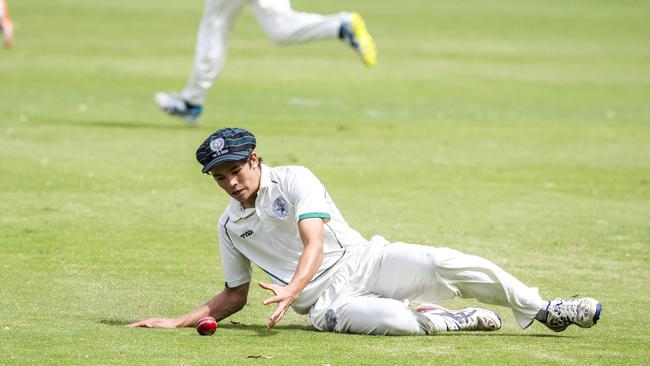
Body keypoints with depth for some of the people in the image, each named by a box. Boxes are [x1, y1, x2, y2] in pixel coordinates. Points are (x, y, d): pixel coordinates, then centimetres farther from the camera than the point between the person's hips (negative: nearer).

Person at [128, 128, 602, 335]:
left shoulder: (294, 180, -2)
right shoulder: (230, 225, 14)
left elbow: (314, 242, -17)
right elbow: (234, 296, 22)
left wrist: (291, 289, -36)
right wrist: (180, 322, 8)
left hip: (361, 262, -1)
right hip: (325, 301, 1)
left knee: (443, 264, -26)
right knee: (390, 319, -36)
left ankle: (542, 310, -9)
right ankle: (455, 320, -8)